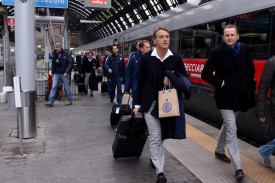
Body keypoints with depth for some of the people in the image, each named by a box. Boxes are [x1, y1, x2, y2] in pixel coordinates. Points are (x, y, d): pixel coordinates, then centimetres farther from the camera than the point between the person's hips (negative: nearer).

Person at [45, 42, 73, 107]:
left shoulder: (65, 55, -6)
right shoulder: (54, 55, 8)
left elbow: (70, 63, -8)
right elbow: (53, 65, 17)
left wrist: (66, 72, -16)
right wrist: (53, 72, 12)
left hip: (64, 74, -4)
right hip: (56, 74, 4)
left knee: (67, 87, 6)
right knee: (53, 87, -5)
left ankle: (69, 101, 19)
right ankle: (51, 101, -6)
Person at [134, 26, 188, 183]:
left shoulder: (176, 58, -1)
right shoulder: (146, 58, -3)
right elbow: (141, 82, 1)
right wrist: (138, 104, 1)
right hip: (151, 103, -2)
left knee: (161, 136, 17)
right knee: (155, 138, -1)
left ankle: (154, 158, 44)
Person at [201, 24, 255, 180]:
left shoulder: (244, 49, 3)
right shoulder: (218, 52, -10)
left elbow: (251, 69, 16)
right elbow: (206, 74, -8)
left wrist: (246, 84, 5)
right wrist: (221, 83, -13)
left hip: (239, 96, 5)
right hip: (225, 97, -5)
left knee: (227, 125, 21)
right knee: (232, 130, -9)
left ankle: (219, 151, 43)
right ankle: (238, 168, -6)